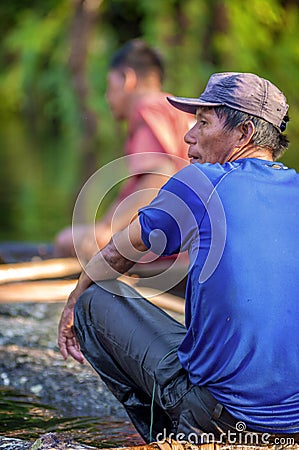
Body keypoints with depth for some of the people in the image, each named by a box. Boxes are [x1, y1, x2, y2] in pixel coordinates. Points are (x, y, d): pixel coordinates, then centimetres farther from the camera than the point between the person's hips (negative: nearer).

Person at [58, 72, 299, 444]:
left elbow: (117, 254, 10)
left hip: (220, 412, -7)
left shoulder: (202, 183, -6)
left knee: (96, 298, 9)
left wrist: (74, 304, 29)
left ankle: (172, 435, 9)